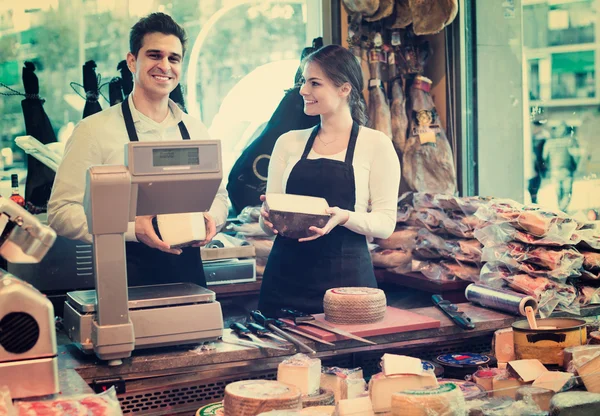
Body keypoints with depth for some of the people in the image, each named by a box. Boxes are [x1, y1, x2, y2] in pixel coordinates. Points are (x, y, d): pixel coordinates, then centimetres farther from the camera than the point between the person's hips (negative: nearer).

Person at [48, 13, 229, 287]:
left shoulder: (195, 131, 6)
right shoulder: (95, 130, -8)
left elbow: (219, 195, 15)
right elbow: (61, 212, -10)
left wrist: (210, 218, -7)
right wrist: (132, 228, -23)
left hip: (189, 273, 4)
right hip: (125, 279, -4)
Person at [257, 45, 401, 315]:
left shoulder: (376, 144, 0)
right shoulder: (288, 143, 11)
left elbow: (385, 223, -3)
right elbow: (270, 212, 13)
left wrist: (344, 217, -21)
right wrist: (268, 218, -10)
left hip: (346, 276, -3)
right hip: (286, 275, 3)